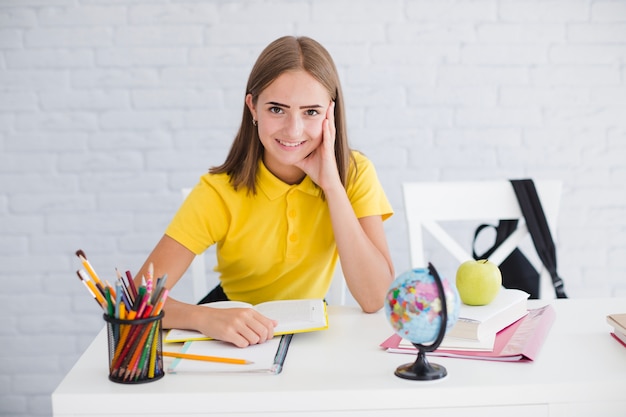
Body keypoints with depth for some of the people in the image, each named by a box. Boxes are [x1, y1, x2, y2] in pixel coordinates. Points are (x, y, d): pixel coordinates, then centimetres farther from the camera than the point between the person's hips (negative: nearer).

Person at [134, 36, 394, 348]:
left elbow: (375, 300, -22)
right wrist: (204, 317, -44)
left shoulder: (354, 174, -13)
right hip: (237, 340, 0)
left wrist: (332, 184, -26)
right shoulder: (219, 192, -17)